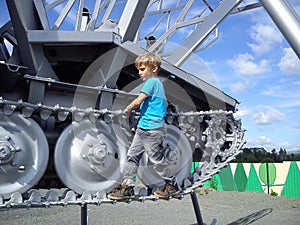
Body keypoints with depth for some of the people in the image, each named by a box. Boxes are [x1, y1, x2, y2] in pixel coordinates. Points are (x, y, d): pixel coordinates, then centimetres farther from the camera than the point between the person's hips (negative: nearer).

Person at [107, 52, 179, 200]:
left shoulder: (151, 82, -13)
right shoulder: (158, 83, 17)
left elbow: (138, 101, -18)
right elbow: (165, 104, 25)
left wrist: (127, 109, -1)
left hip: (152, 129, -10)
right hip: (143, 128, 10)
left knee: (156, 159, 2)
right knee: (132, 155, 8)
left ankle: (172, 184, 19)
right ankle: (128, 186, 13)